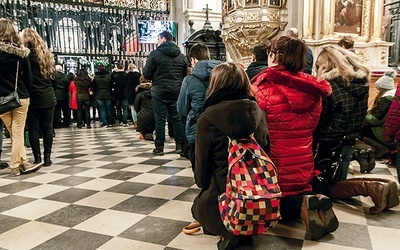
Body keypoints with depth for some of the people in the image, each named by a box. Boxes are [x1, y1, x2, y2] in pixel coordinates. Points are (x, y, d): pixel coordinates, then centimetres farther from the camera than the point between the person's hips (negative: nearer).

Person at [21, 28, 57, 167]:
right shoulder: (46, 53, 8)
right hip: (48, 97, 4)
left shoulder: (26, 54, -6)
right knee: (47, 127, 6)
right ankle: (47, 157, 9)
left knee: (33, 128, 3)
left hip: (32, 97, -4)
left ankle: (37, 158, 4)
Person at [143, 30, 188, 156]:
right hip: (176, 91, 4)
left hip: (159, 91, -4)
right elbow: (185, 74, 10)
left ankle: (159, 147, 8)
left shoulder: (155, 54, -8)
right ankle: (180, 145, 16)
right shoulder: (181, 55, 7)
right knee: (176, 118, 11)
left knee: (160, 119, 2)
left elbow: (146, 74, -7)